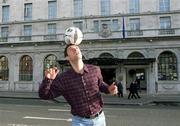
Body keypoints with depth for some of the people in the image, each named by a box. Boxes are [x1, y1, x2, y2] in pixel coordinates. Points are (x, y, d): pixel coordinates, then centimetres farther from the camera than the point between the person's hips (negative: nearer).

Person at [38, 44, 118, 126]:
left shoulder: (95, 70, -9)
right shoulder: (63, 79, -15)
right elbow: (44, 95, -12)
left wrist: (109, 89, -9)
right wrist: (48, 79, -30)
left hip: (99, 118, 2)